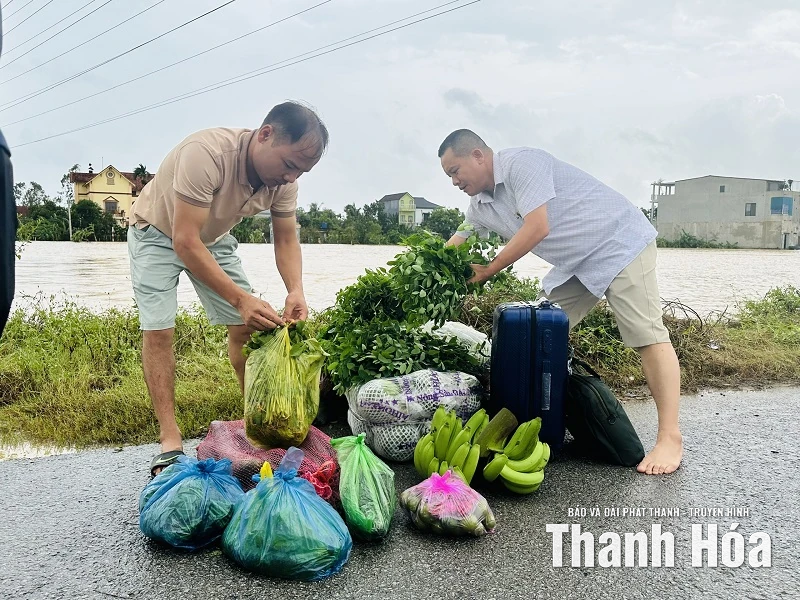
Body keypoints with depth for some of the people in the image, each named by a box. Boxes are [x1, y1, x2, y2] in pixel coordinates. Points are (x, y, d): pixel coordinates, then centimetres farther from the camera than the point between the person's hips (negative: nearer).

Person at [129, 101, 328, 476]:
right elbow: (185, 242, -41)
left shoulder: (284, 178, -20)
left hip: (213, 238, 5)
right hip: (157, 233, -5)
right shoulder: (207, 153, -40)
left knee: (244, 327, -2)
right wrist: (241, 298, -47)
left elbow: (286, 241, -11)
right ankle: (170, 440, -8)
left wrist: (295, 291, -30)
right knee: (157, 329, -14)